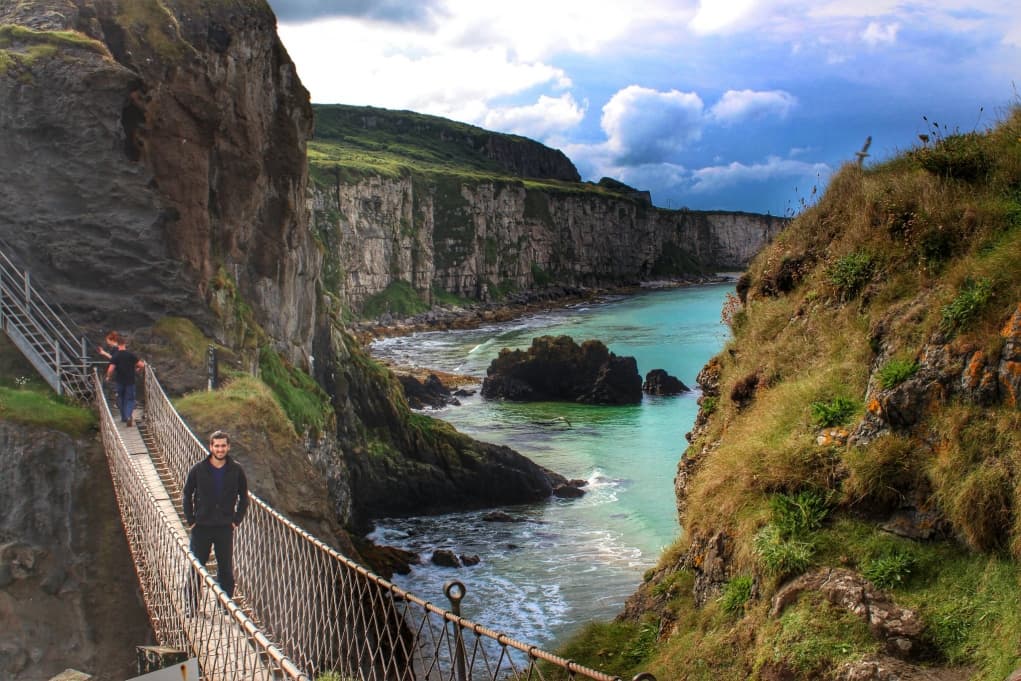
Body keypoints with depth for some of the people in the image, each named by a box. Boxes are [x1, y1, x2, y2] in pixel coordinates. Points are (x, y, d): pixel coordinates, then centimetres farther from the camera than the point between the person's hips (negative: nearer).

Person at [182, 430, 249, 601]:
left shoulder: (236, 470, -3)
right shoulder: (198, 469, -5)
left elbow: (243, 497, 8)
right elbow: (187, 495, 5)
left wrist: (237, 520, 2)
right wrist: (190, 520, 0)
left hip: (225, 527, 1)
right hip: (201, 527, -1)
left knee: (226, 569, 8)